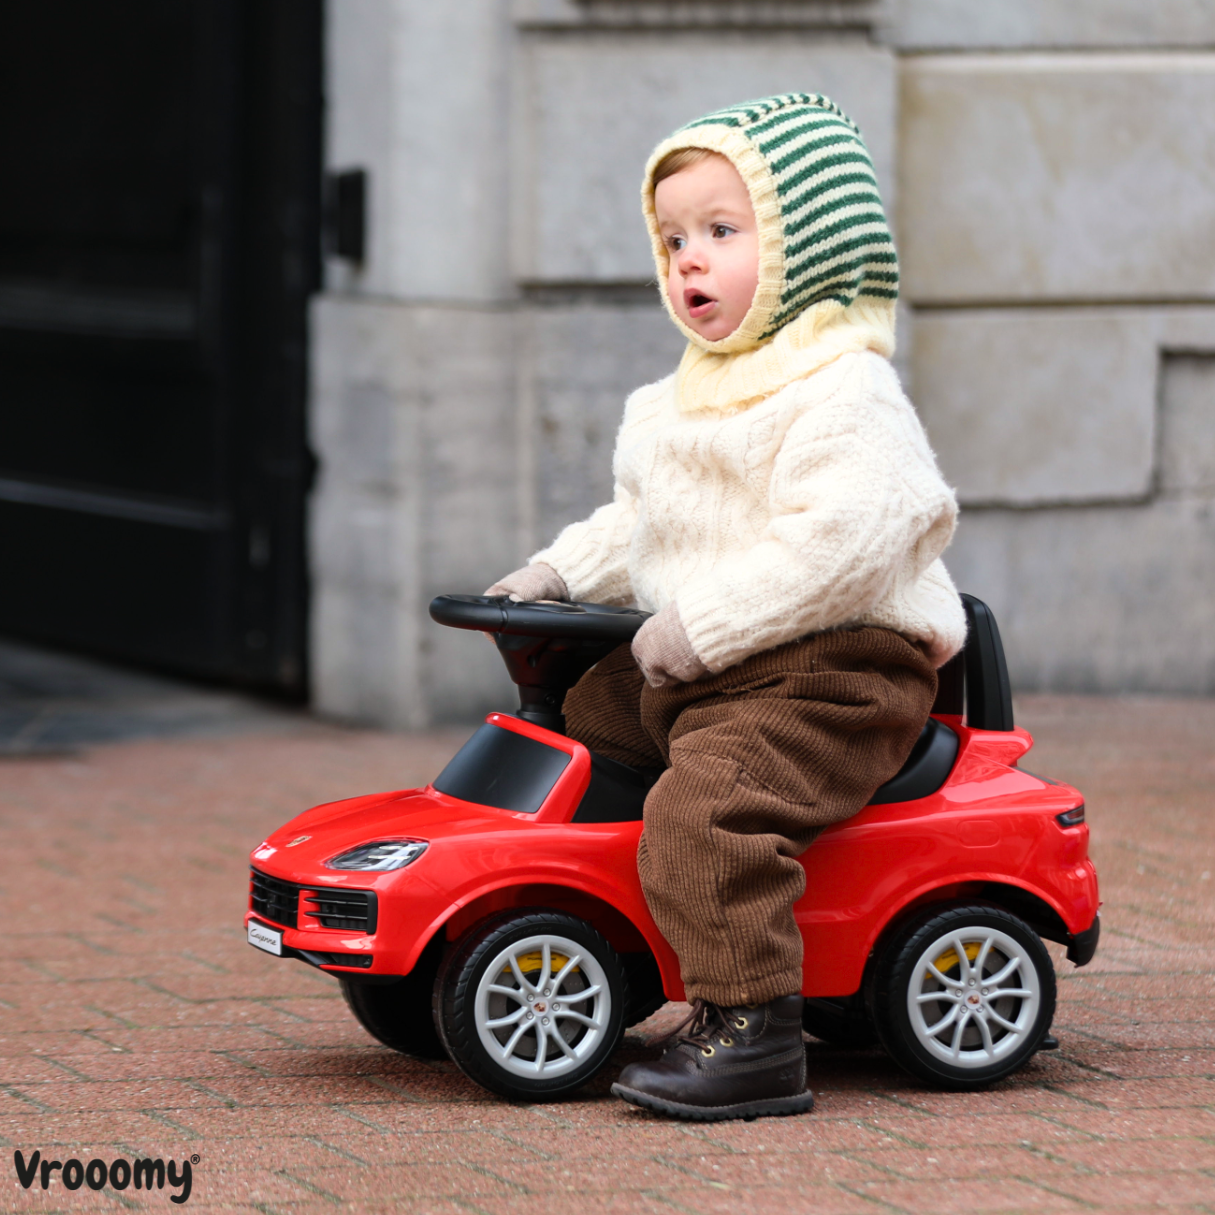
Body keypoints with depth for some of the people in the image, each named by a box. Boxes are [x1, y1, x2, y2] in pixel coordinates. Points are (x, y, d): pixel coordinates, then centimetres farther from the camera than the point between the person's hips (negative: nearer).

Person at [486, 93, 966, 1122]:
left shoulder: (843, 396, -15)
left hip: (829, 671, -11)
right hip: (699, 672, 11)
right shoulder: (701, 394, 18)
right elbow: (641, 525, 30)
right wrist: (558, 573, 16)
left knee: (703, 807, -28)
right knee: (581, 719, 16)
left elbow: (838, 542, -27)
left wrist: (704, 629, -26)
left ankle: (752, 1034, -28)